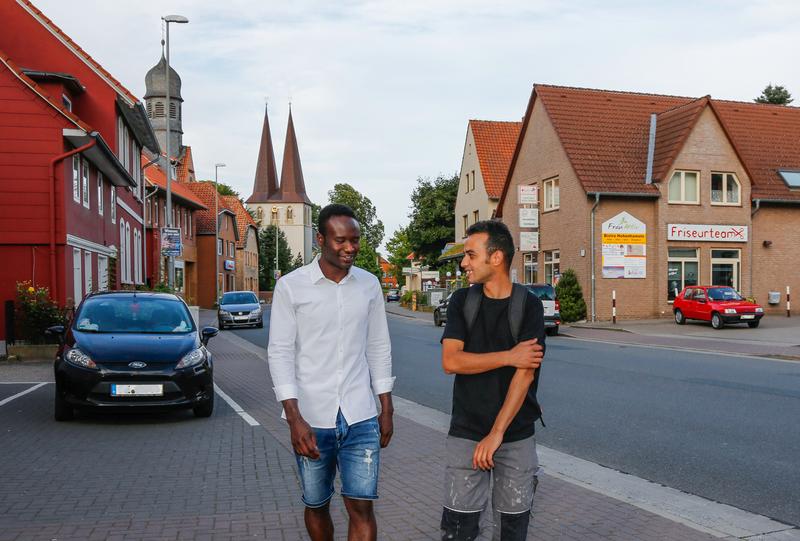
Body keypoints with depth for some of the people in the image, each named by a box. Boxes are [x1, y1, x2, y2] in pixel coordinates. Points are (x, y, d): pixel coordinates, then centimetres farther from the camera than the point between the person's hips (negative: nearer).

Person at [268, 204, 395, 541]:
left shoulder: (369, 285, 4)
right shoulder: (291, 286, -6)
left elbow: (379, 349, 10)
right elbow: (280, 353, -8)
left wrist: (387, 409, 9)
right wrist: (295, 419, -15)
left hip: (360, 419, 2)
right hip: (311, 420, -1)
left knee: (361, 508, -1)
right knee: (316, 506, 15)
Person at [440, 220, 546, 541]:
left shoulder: (529, 305, -5)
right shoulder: (461, 301, 1)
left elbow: (525, 373, -13)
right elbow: (450, 362, -9)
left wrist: (496, 434, -17)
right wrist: (509, 356, -15)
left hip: (517, 436, -1)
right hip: (465, 434, 1)